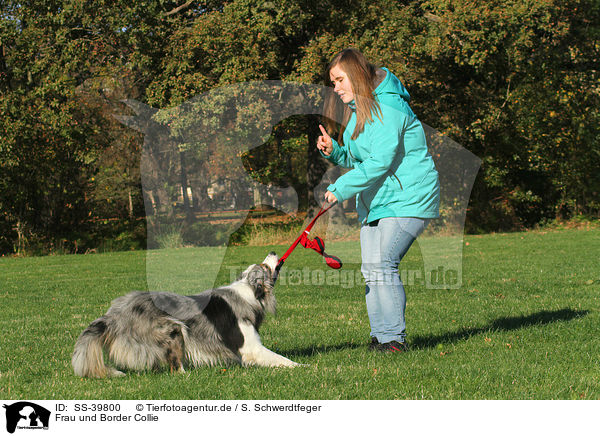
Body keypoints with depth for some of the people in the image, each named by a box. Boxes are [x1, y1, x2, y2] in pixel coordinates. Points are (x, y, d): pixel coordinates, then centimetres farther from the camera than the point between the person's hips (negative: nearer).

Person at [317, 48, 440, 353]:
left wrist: (341, 188, -22)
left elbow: (380, 162, -24)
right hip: (375, 201, 10)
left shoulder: (385, 108, -16)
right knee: (370, 268, 5)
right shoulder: (357, 111, 15)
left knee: (382, 264, -17)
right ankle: (380, 336, 13)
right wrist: (333, 151, 2)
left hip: (405, 199, -10)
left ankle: (395, 338, -11)